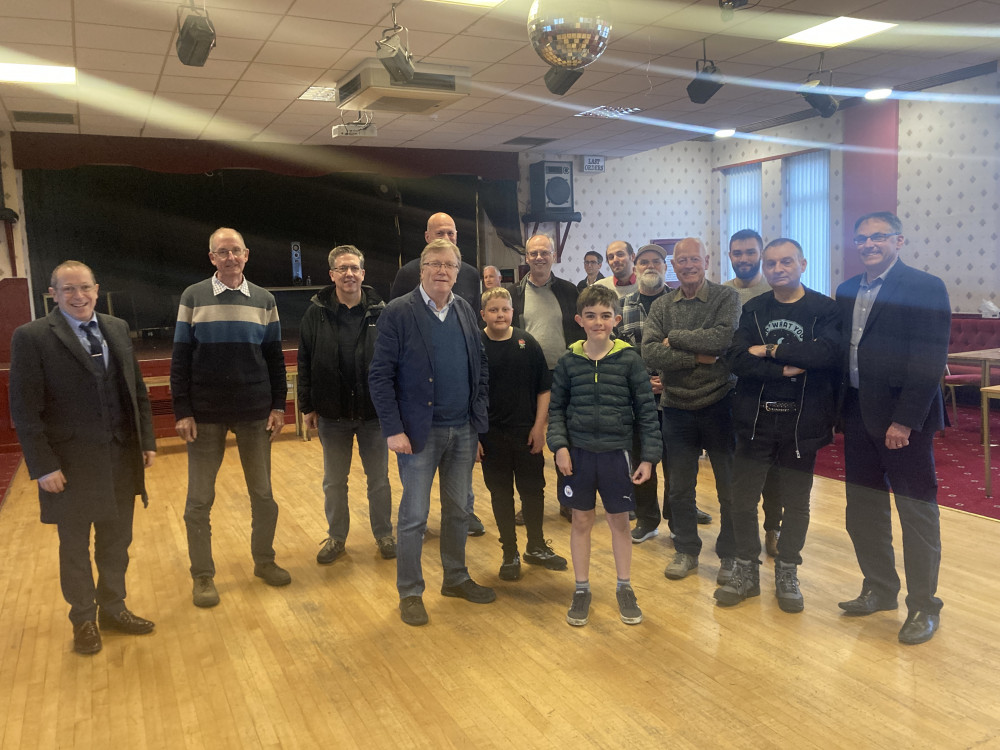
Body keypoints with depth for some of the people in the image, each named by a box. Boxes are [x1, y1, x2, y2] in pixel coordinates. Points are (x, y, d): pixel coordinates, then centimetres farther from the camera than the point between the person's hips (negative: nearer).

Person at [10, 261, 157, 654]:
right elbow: (24, 409, -11)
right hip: (70, 464, -4)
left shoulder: (117, 329, 6)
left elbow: (137, 390, 10)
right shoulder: (31, 337, -10)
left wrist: (146, 440, 6)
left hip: (121, 459, 4)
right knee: (75, 547, 13)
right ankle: (84, 619, 31)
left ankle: (112, 608, 35)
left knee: (116, 541, 16)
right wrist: (43, 466, -14)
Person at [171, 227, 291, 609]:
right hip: (206, 415, -1)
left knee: (263, 493, 9)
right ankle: (202, 575, 19)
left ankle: (264, 560, 28)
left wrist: (279, 405, 3)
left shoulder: (263, 300, 5)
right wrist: (182, 411, -6)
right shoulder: (193, 297, 0)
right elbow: (180, 358, 0)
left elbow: (274, 357, 8)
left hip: (255, 413, 2)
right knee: (200, 498, 5)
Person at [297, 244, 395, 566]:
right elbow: (305, 362, 0)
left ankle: (384, 534, 29)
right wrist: (307, 406, -2)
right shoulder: (317, 313, -3)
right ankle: (336, 537, 30)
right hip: (332, 413, 1)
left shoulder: (380, 312, -5)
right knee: (334, 481, 14)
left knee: (379, 479, 12)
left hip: (374, 410, -1)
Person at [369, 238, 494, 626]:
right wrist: (393, 429, -16)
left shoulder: (465, 311, 7)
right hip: (419, 432, -5)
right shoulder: (397, 313, -8)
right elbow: (380, 375, -10)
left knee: (459, 510, 15)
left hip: (463, 431, 5)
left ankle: (456, 578, 33)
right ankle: (410, 592, 19)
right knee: (414, 515, 4)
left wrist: (479, 413, 5)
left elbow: (481, 366, 13)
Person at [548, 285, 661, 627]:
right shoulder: (569, 361, -1)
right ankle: (581, 589, 27)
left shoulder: (629, 359, -6)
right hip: (578, 453, 1)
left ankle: (624, 588, 30)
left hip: (617, 453, -1)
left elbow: (646, 410, -2)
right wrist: (559, 445, -8)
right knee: (581, 521, 11)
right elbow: (556, 408, 5)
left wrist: (648, 456, -4)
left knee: (619, 521, 12)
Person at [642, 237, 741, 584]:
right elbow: (649, 352, -9)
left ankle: (730, 555, 25)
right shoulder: (661, 306, 4)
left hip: (719, 403, -3)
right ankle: (686, 551, 30)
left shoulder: (726, 298, -4)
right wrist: (697, 357, -17)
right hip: (677, 408, 3)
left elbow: (724, 337, -22)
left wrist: (675, 338, -13)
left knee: (730, 486, 8)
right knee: (680, 488, 13)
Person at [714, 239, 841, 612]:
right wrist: (784, 369, -19)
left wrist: (770, 350, -16)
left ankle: (787, 574, 29)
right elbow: (736, 359, -8)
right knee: (742, 498, 5)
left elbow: (827, 352, -21)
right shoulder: (752, 309, 6)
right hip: (755, 420, 2)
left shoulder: (825, 309, -2)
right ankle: (746, 572, 23)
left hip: (801, 422, -2)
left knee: (796, 503, 10)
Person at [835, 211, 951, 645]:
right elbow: (842, 350, 10)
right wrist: (841, 411, 4)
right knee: (864, 511, 14)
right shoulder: (848, 291, 11)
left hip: (904, 419, -6)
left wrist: (905, 420, -19)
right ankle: (879, 590, 31)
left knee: (917, 513, 5)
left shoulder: (925, 288, -9)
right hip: (859, 416, 7)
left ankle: (923, 606, 19)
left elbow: (930, 362, -15)